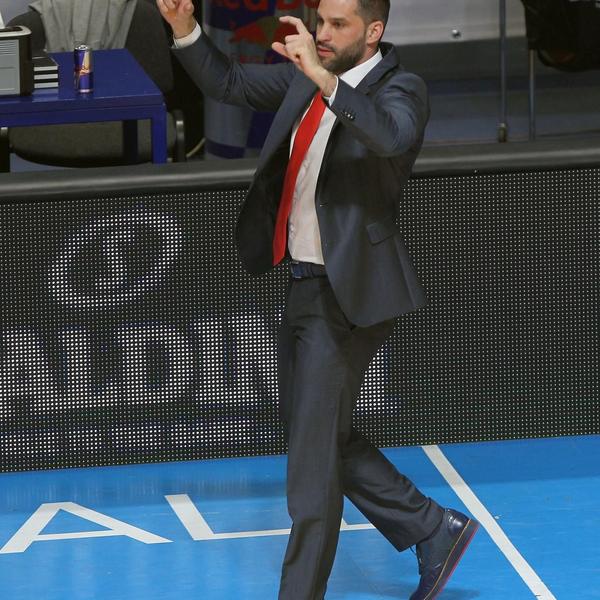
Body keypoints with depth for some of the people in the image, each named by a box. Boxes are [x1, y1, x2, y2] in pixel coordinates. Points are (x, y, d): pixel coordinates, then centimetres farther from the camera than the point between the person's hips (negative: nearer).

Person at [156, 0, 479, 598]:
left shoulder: (401, 90, -15)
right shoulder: (305, 78, 8)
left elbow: (391, 135, -36)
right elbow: (229, 83, 14)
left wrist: (323, 78, -45)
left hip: (345, 292, -9)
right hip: (306, 282, 9)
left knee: (315, 449, -4)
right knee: (320, 437, 18)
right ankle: (433, 532, 30)